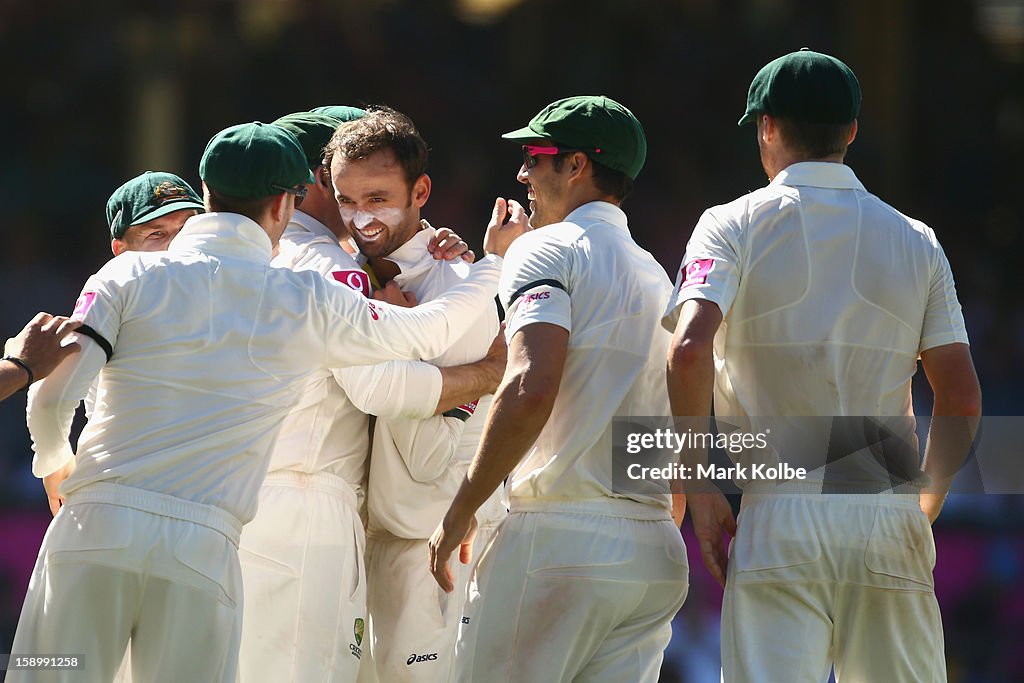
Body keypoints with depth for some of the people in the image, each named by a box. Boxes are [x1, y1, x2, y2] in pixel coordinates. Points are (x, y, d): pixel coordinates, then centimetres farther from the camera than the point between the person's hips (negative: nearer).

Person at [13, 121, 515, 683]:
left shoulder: (131, 276, 5)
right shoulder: (308, 305, 7)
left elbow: (52, 399, -2)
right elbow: (428, 334, 22)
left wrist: (54, 464, 20)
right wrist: (495, 263, 40)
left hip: (94, 529, 0)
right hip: (203, 547, 0)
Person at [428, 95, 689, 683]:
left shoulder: (549, 250, -3)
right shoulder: (658, 277, 21)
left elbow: (531, 391, -18)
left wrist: (460, 513, -12)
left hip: (559, 543, -8)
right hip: (659, 555, 8)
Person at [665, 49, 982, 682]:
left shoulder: (734, 226, 3)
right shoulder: (915, 240, 12)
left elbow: (690, 350, -14)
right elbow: (963, 400, 8)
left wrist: (701, 486, -7)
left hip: (781, 516, -2)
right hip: (890, 513, 2)